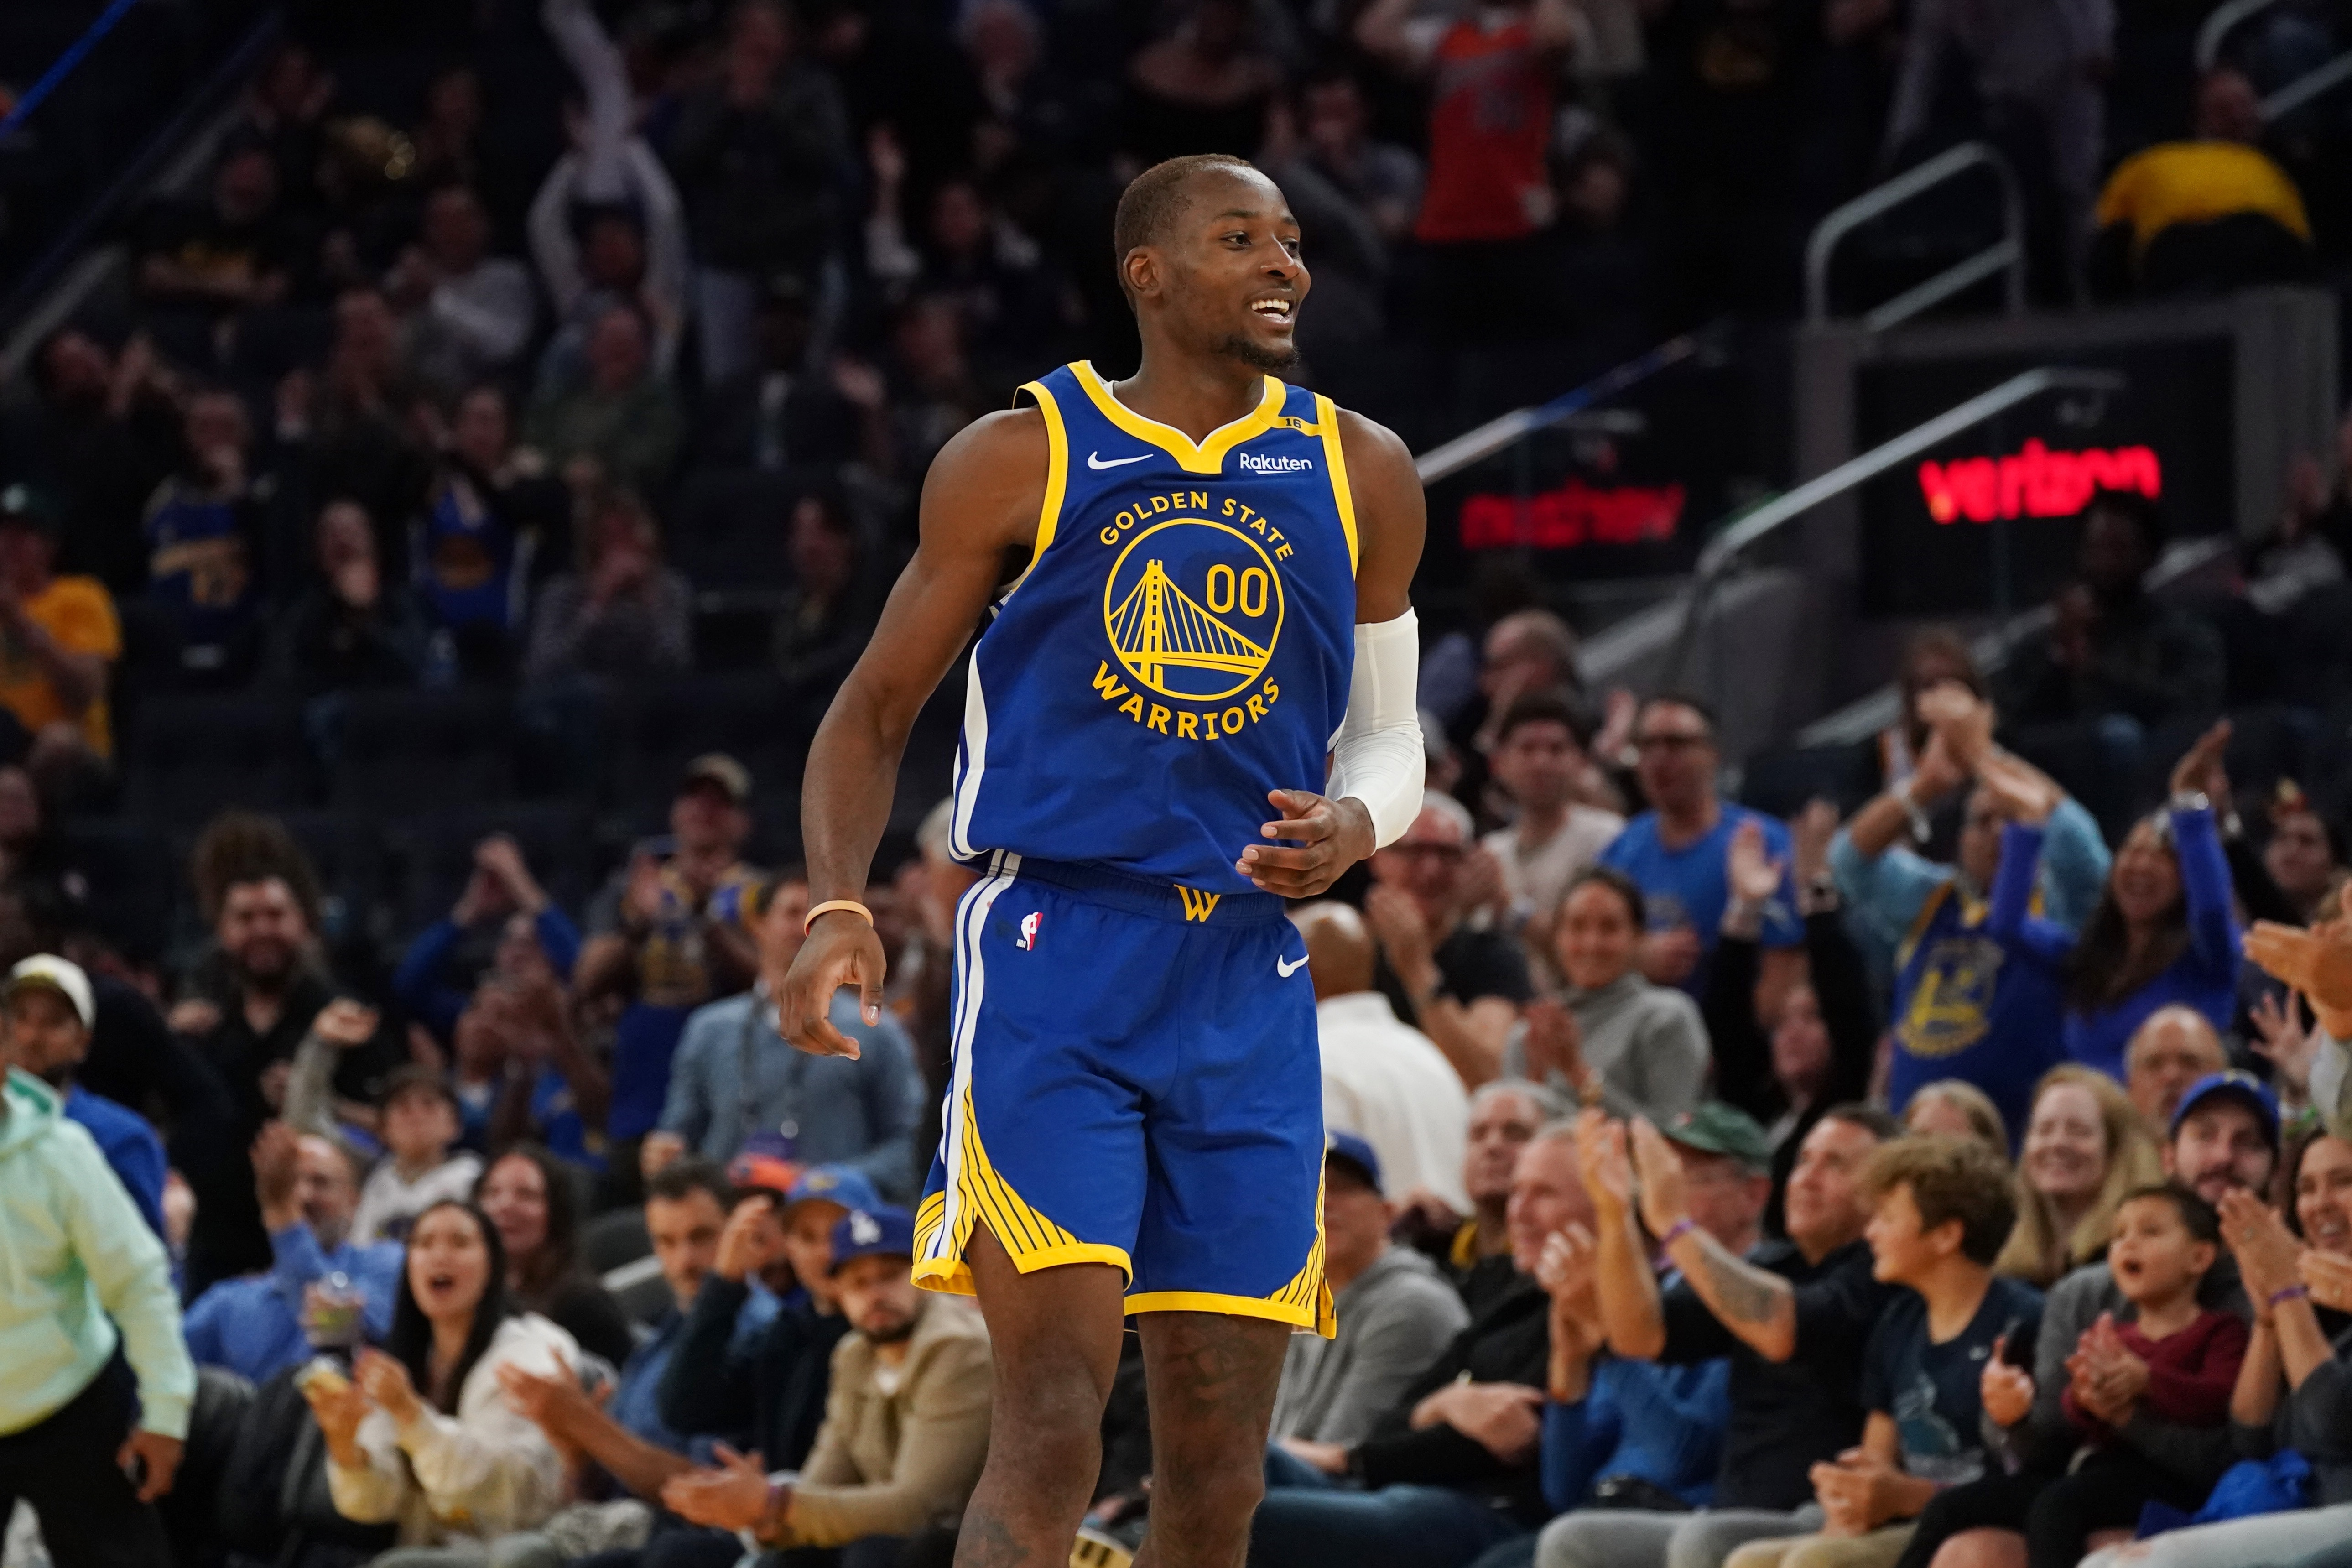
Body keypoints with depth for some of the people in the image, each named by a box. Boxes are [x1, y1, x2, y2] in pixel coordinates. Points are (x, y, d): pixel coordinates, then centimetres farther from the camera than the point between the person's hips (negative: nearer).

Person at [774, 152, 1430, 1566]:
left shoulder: (1361, 475, 10)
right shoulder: (1019, 461, 0)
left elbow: (1390, 731, 19)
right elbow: (878, 708, 7)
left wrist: (1357, 823, -5)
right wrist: (838, 907, -10)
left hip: (1249, 983, 4)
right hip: (1054, 960, -4)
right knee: (1051, 1428, -16)